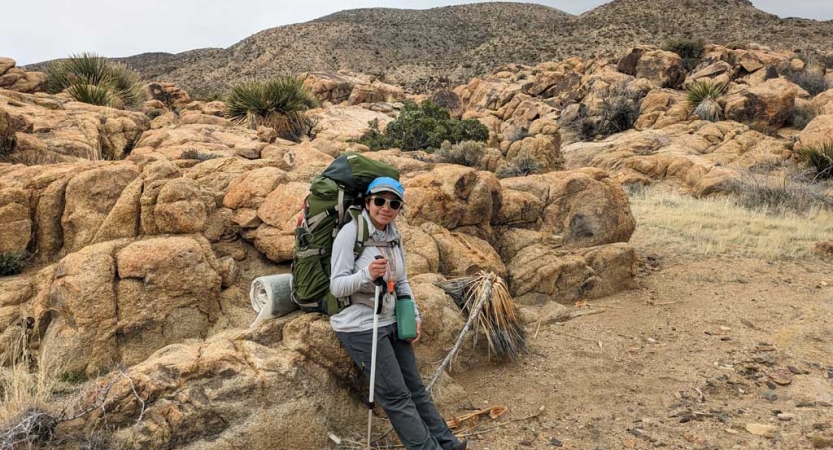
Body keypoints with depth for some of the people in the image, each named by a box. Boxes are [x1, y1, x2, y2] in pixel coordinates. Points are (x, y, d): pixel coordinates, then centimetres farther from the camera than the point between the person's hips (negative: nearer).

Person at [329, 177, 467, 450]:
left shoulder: (394, 235, 4)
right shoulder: (350, 233, -16)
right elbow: (337, 287, -18)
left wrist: (414, 316, 6)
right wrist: (367, 274, -34)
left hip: (391, 321, 7)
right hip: (360, 327, -7)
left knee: (415, 386, 16)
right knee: (395, 395, 0)